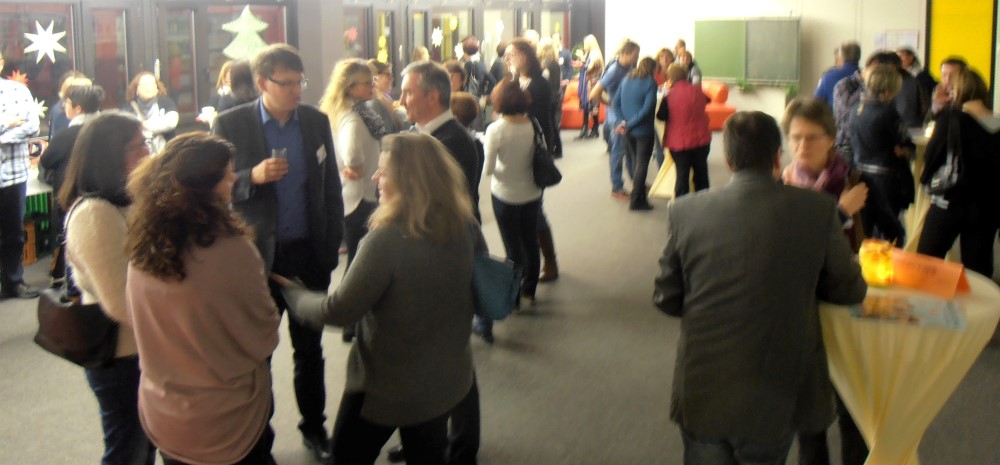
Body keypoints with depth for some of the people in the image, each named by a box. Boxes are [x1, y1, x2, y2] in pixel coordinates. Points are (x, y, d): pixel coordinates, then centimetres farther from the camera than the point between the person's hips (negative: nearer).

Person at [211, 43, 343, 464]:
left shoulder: (316, 121, 2)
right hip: (258, 254, -2)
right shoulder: (230, 125, -7)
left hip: (310, 252, 3)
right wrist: (253, 177, -23)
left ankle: (314, 426, 31)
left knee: (310, 347, 15)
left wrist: (333, 243, 4)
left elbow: (331, 187, 7)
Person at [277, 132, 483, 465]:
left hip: (386, 386, -5)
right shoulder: (465, 225, -10)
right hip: (447, 381, 6)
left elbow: (340, 311, -21)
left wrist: (292, 294, -3)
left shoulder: (388, 237, -28)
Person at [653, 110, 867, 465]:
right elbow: (849, 291, 1)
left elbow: (666, 299, 1)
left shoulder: (684, 211, -8)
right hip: (777, 397, 0)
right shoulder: (818, 210, -11)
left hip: (702, 395, 1)